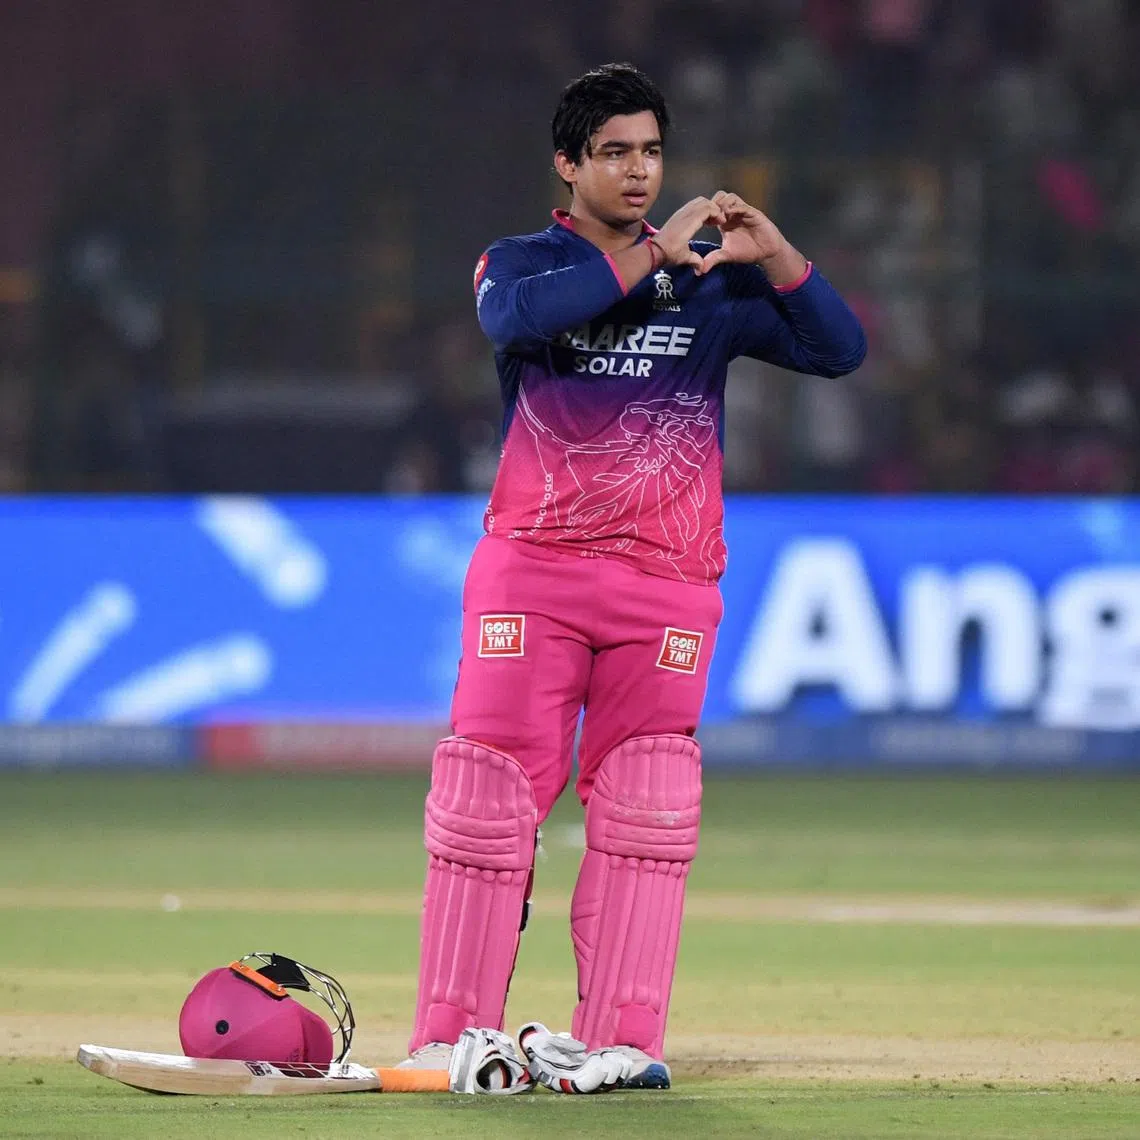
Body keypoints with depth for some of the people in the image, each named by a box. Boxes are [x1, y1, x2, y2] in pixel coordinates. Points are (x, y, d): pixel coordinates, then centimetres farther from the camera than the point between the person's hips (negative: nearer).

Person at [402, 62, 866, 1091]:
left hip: (667, 579, 2)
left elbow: (840, 350, 2)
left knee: (646, 810, -2)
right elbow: (517, 316, -19)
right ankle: (450, 1038, -2)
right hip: (531, 570, -2)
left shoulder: (711, 284, 12)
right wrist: (652, 256, -20)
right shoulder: (522, 264, 6)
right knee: (489, 793, -5)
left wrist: (776, 259, -13)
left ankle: (621, 1041, 0)